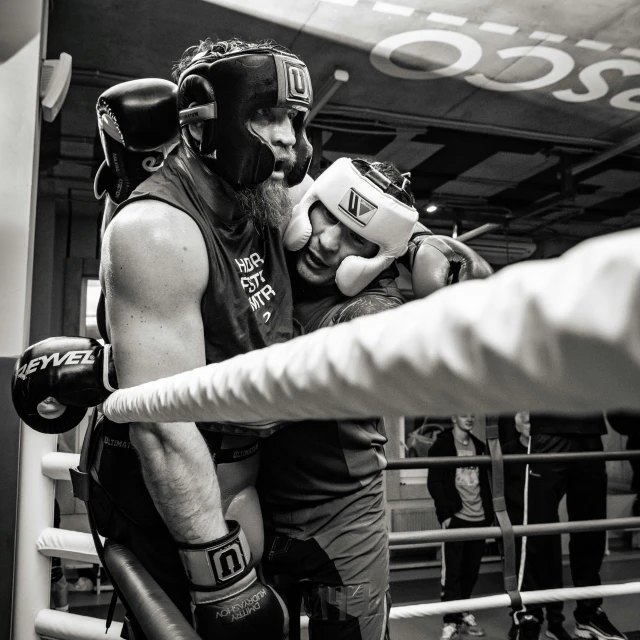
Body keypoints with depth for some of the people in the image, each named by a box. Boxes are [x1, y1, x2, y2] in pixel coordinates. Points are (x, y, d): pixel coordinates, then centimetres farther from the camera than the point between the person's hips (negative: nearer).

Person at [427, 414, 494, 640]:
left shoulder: (478, 446, 12)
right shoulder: (441, 446, -3)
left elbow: (485, 482, 16)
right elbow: (434, 482, -7)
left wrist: (489, 512, 9)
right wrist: (445, 512, -14)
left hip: (478, 517, 5)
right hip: (455, 517, -5)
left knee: (471, 570, 10)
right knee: (452, 571, -2)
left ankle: (463, 614, 23)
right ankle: (451, 621, 4)